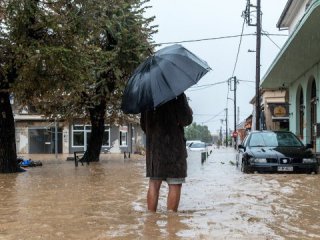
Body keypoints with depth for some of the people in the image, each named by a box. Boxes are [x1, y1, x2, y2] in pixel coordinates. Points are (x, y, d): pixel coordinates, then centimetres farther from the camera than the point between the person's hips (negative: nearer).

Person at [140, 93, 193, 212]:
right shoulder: (178, 95, -8)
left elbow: (143, 124, 13)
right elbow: (186, 120, -12)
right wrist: (189, 111, 9)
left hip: (153, 146, 5)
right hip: (174, 145, -5)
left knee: (153, 184, 9)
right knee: (175, 184, 1)